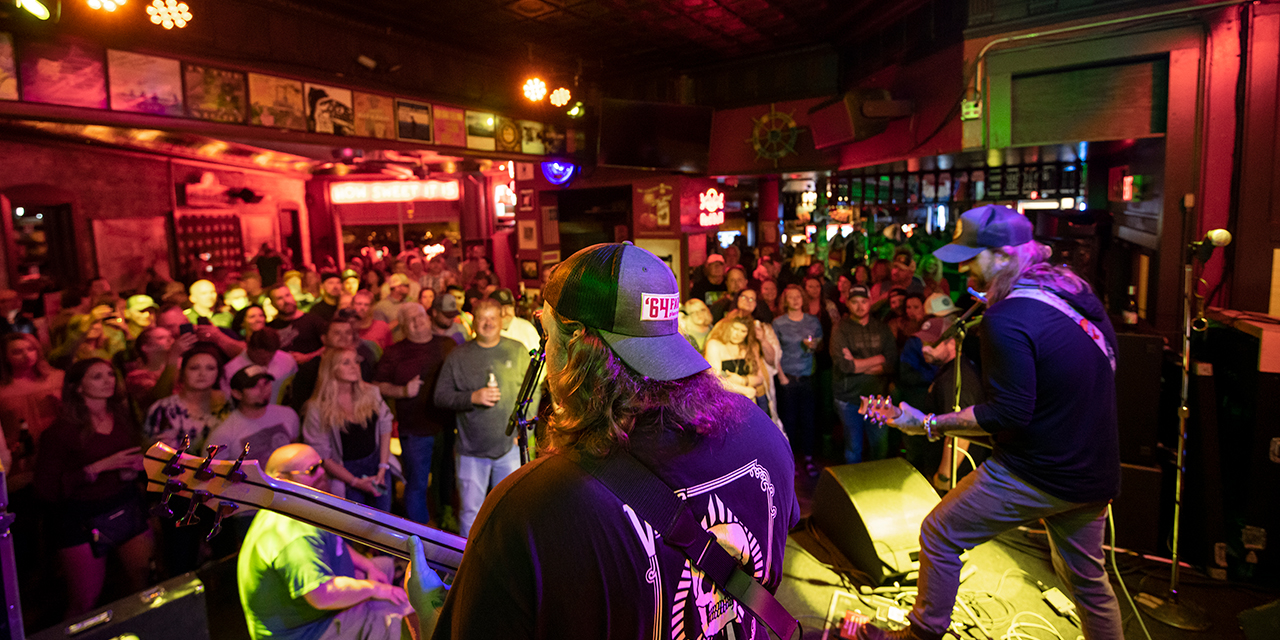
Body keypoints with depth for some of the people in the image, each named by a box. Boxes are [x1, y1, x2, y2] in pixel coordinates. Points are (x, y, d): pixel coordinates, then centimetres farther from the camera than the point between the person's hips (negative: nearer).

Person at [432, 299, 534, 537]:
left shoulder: (518, 351, 3)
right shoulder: (458, 355, 1)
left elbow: (533, 392, 5)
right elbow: (440, 396, 0)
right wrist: (473, 397, -15)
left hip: (509, 447, 1)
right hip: (471, 449, -1)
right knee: (471, 512, 7)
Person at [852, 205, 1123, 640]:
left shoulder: (1007, 319, -24)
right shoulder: (1077, 290, 3)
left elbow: (1009, 413, -24)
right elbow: (1107, 363, 15)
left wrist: (928, 424, -17)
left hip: (1034, 475, -8)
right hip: (1095, 474, 8)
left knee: (938, 535, 8)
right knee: (1087, 579, 25)